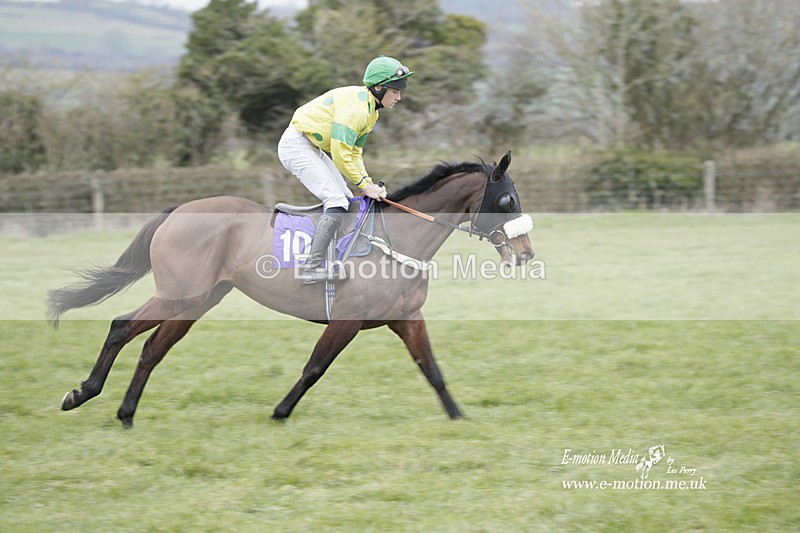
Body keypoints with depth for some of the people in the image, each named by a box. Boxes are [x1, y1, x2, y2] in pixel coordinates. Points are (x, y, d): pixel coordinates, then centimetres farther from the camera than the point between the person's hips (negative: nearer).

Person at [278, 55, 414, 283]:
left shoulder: (370, 108, 10)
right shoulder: (356, 105, -23)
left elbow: (354, 150, 16)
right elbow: (341, 153, -24)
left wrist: (367, 181, 1)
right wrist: (365, 185, -16)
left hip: (314, 148, 11)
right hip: (296, 145, -11)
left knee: (347, 199, 12)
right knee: (337, 203, -18)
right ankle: (312, 268, -20)